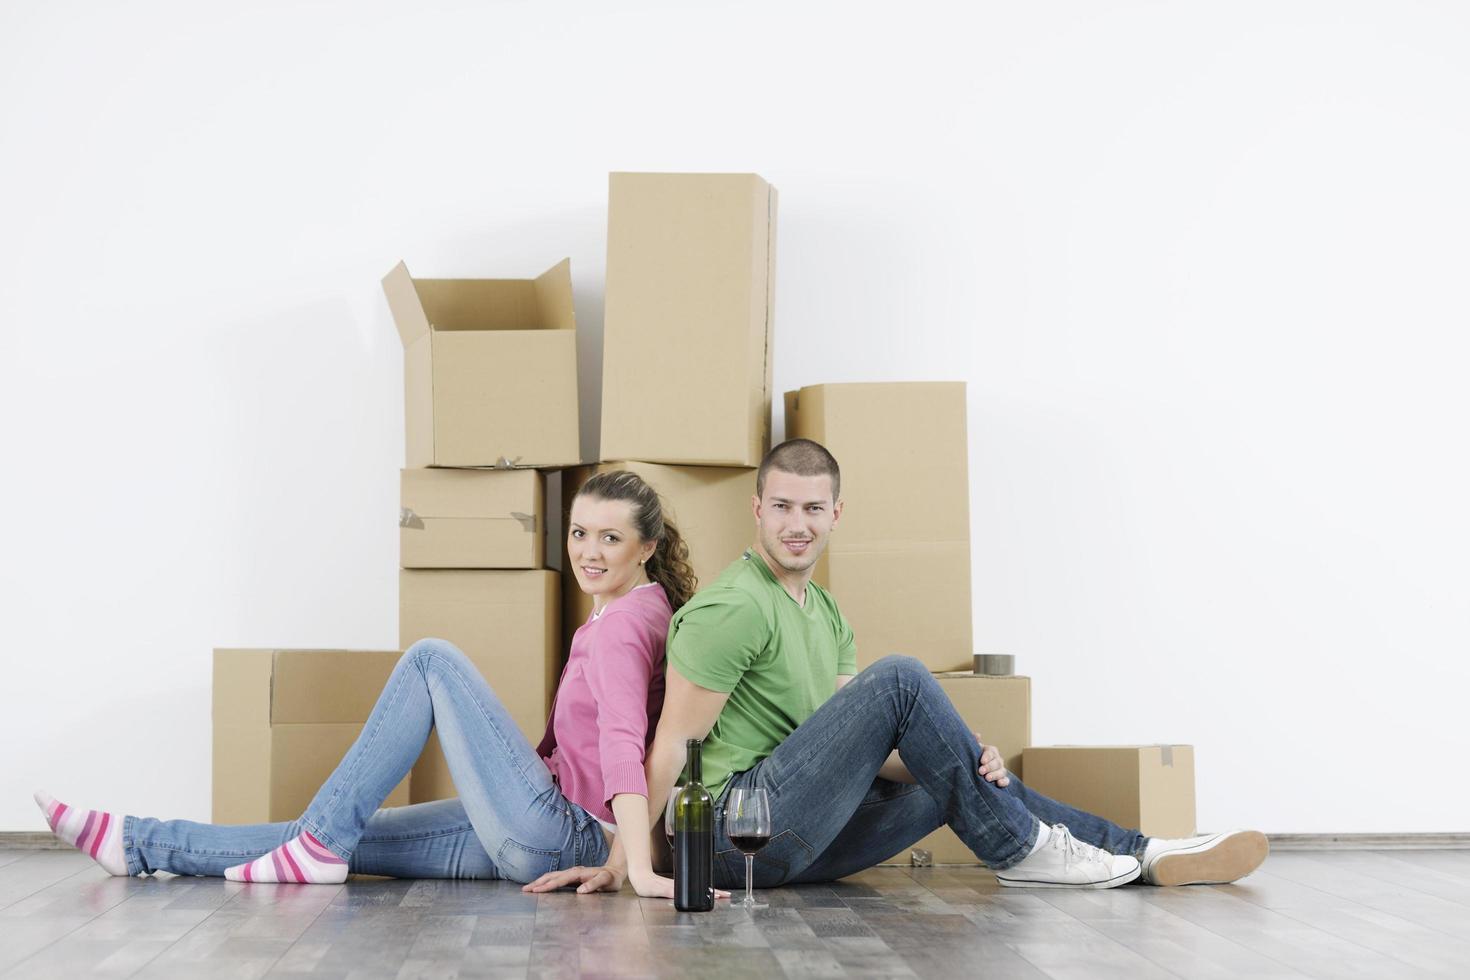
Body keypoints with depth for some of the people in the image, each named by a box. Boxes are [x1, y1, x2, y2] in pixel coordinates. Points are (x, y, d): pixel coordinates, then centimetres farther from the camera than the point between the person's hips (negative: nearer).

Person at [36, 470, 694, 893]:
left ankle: (321, 845, -12)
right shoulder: (607, 620, 19)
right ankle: (135, 844, 10)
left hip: (563, 837, -9)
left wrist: (638, 868, -35)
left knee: (433, 659, -12)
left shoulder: (628, 621, -12)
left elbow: (622, 742, -26)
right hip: (549, 839, 9)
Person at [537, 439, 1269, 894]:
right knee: (900, 679, -17)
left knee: (971, 780, 8)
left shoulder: (825, 614, 19)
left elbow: (862, 739, 12)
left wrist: (965, 761, -5)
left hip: (794, 840, 9)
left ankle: (1140, 856, 7)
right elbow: (673, 743, -15)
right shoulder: (734, 608, -11)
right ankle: (1018, 851, -8)